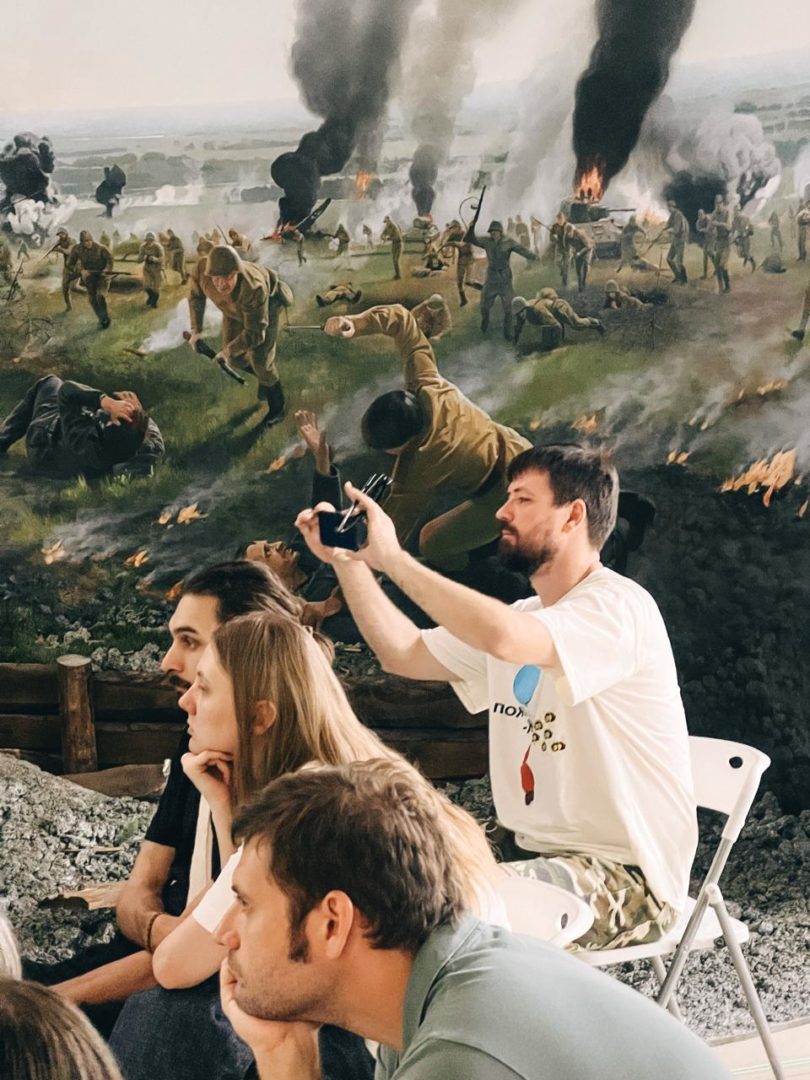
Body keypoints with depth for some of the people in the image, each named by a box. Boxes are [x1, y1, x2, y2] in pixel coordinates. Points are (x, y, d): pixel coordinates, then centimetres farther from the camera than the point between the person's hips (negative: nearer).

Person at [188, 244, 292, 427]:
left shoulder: (253, 288, -49)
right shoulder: (202, 267, -37)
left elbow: (255, 333, -37)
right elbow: (196, 295, -13)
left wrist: (228, 350, -30)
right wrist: (196, 330, -14)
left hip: (267, 303, -5)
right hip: (237, 306, 5)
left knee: (259, 359, -7)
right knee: (235, 357, 10)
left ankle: (277, 406, 20)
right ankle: (266, 377, 42)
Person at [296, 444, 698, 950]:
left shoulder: (618, 607, -16)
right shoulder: (521, 617, 14)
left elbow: (503, 637, -35)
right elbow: (405, 653, 17)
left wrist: (392, 556, -27)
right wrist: (347, 561, 5)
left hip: (627, 878, -8)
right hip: (534, 853, 9)